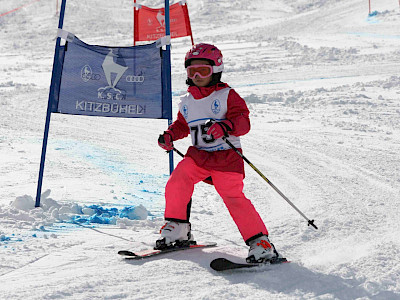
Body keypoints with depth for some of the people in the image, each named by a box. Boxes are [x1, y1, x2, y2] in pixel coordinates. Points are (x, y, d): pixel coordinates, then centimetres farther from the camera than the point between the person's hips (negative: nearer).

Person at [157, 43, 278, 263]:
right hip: (198, 155, 5)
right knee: (176, 182, -15)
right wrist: (170, 135, 9)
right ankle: (177, 229, 4)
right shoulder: (187, 102, 14)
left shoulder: (227, 96, -4)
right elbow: (182, 125, 30)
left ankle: (260, 242, -14)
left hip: (226, 156, -5)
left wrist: (225, 126, -33)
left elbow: (243, 121, -13)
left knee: (233, 197, -18)